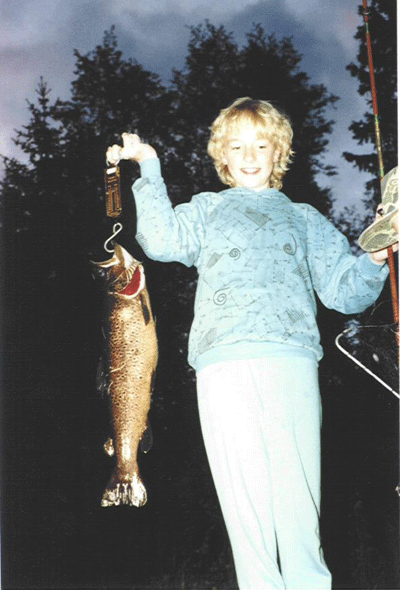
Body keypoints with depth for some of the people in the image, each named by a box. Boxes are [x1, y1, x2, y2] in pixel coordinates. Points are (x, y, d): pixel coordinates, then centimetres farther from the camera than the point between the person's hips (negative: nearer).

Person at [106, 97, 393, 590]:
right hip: (222, 364, 0)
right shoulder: (207, 208, 27)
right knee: (244, 503, -5)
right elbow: (163, 240, 7)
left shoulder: (304, 218, 28)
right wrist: (149, 168, 2)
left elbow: (343, 290, 20)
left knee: (297, 499, -9)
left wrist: (374, 259, 2)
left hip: (290, 358, 0)